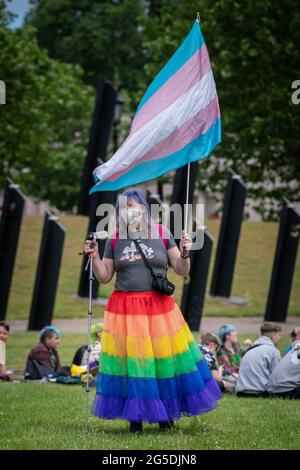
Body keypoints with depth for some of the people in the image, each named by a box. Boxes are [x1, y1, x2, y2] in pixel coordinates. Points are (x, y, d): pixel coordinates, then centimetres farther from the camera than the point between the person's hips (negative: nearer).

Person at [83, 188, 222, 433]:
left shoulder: (162, 234, 3)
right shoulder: (115, 240, 7)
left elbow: (182, 271, 4)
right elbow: (104, 277, 9)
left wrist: (184, 252, -14)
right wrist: (94, 257, -5)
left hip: (159, 308, -1)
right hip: (125, 310, 1)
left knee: (163, 357, 1)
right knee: (131, 361, -1)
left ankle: (165, 414, 15)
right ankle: (135, 416, 8)